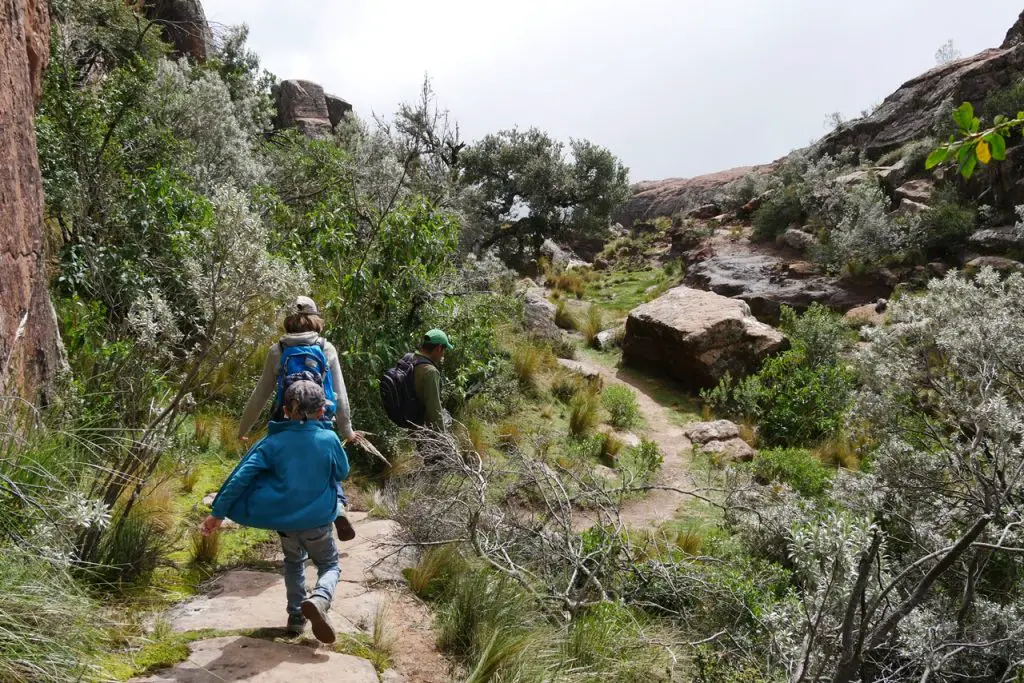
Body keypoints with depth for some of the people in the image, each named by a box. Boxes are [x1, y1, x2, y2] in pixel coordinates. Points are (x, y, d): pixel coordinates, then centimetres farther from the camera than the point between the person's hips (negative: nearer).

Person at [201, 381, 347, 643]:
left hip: (283, 521, 2)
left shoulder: (273, 442, -8)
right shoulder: (329, 439, -11)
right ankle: (319, 599, -15)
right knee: (330, 565, 17)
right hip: (317, 521, -2)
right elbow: (342, 473, 5)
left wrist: (219, 513, -10)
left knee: (293, 562, 30)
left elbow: (241, 477, -13)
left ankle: (296, 616, 22)